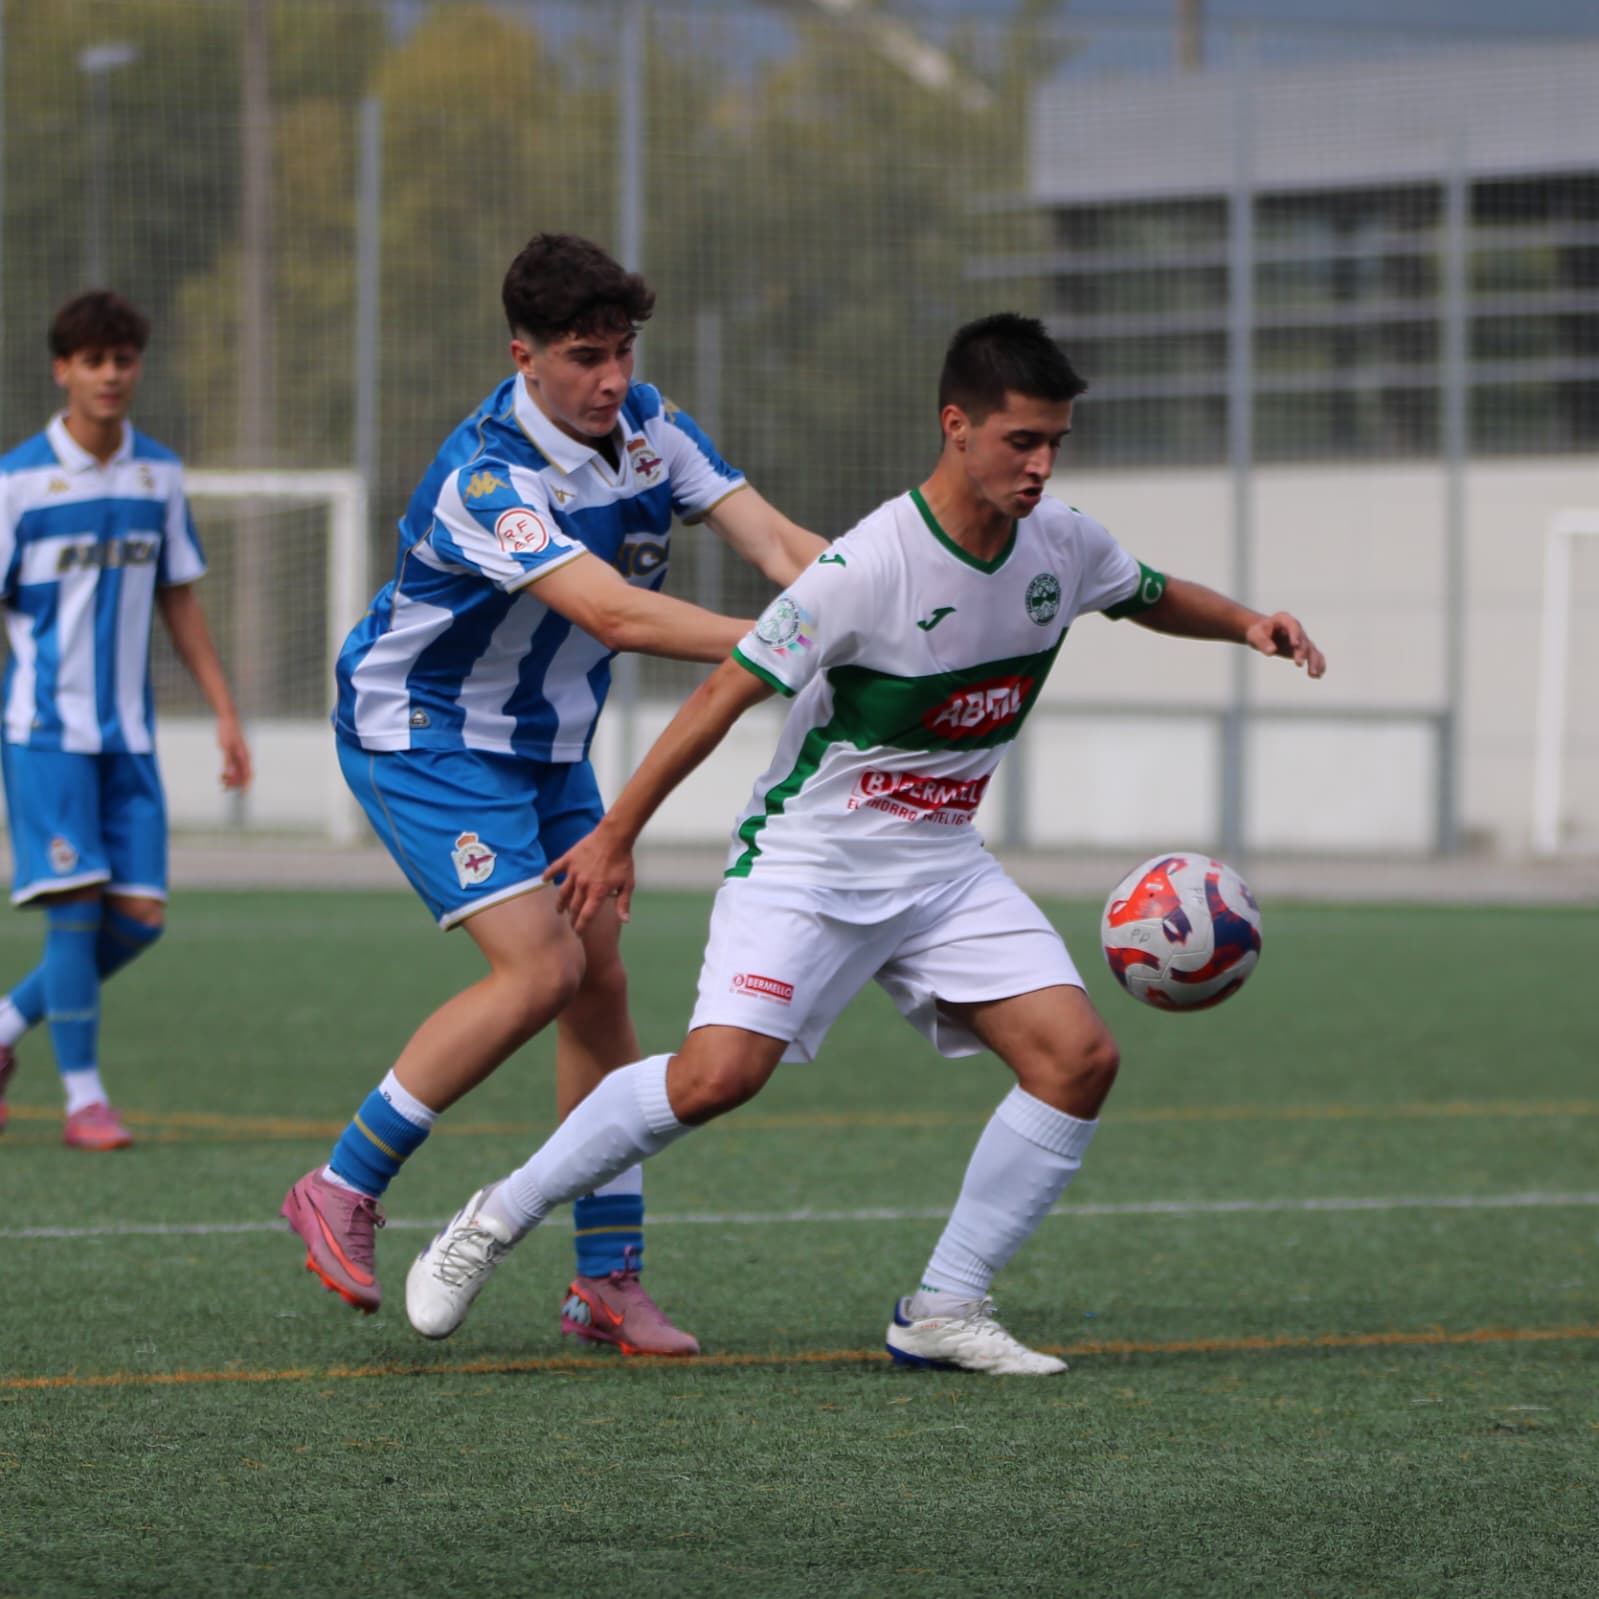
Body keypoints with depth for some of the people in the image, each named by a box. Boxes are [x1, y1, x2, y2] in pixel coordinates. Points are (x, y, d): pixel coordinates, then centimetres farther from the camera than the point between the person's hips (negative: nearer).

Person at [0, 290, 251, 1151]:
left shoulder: (158, 474, 8)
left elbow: (179, 600, 16)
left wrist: (226, 715, 12)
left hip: (129, 730, 5)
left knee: (139, 917, 0)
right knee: (77, 901, -11)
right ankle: (82, 1096, 0)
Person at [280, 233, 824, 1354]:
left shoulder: (648, 426, -6)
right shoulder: (486, 478, -30)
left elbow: (776, 542, -10)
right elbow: (612, 611, -40)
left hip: (548, 744, 8)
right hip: (424, 738, -8)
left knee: (601, 985, 2)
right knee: (542, 967, -20)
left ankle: (609, 1282, 8)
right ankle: (344, 1190, -7)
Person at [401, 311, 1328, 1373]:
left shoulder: (1061, 546, -3)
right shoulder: (870, 566, -23)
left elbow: (1156, 598, 20)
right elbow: (728, 694, -17)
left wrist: (1246, 624, -1)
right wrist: (615, 836, -14)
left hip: (945, 866, 6)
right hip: (808, 857, -6)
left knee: (1081, 1056, -10)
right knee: (718, 1076, -23)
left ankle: (944, 1312, 0)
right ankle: (497, 1221, -2)